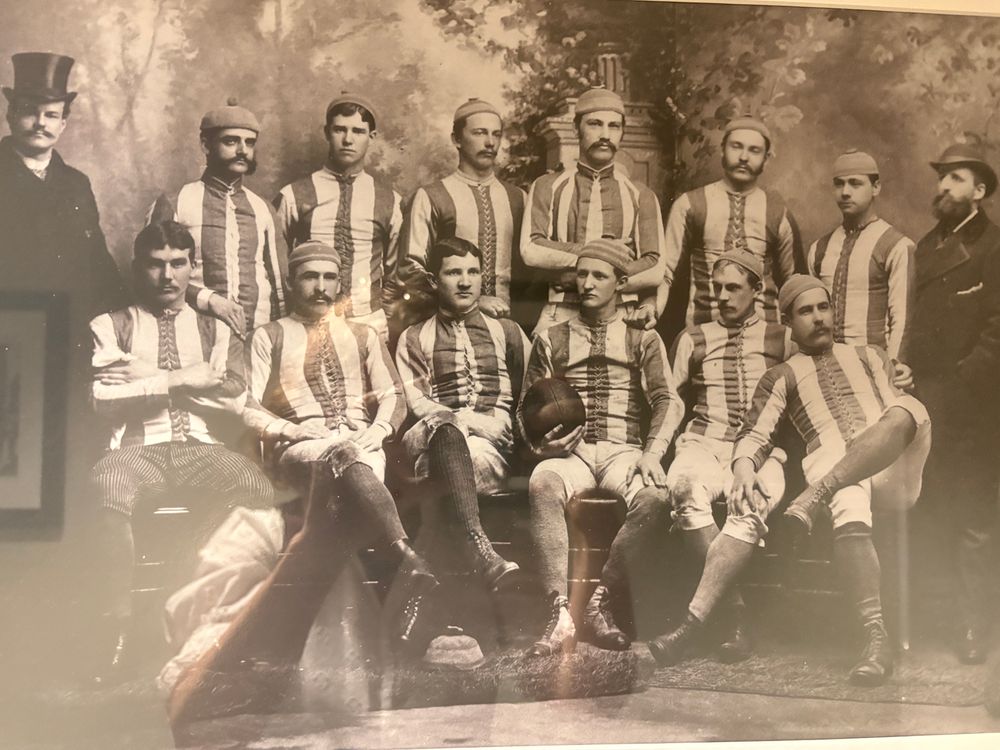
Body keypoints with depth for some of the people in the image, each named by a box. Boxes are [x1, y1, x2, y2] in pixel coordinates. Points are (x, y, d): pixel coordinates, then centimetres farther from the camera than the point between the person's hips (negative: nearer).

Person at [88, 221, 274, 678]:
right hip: (138, 448, -1)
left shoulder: (216, 333, 19)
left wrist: (147, 376, -1)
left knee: (257, 488, -31)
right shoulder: (109, 328, 14)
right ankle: (121, 625, -24)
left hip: (200, 447, 2)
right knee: (109, 490, -38)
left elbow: (234, 400, 3)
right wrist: (179, 378, -5)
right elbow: (103, 399, -3)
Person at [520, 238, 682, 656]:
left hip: (623, 449, 0)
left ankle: (600, 603, -25)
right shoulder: (551, 340, 20)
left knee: (654, 496, -35)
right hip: (570, 452, 0)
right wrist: (540, 442, -6)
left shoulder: (643, 340, 18)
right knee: (543, 484, -37)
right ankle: (561, 612, -36)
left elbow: (668, 400, 5)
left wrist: (653, 451, -15)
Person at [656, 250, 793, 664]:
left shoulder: (782, 339, 17)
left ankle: (694, 618, -38)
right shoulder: (693, 339, 21)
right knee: (686, 487, -36)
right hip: (704, 445, 1)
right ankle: (734, 611, -30)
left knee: (751, 503, -37)